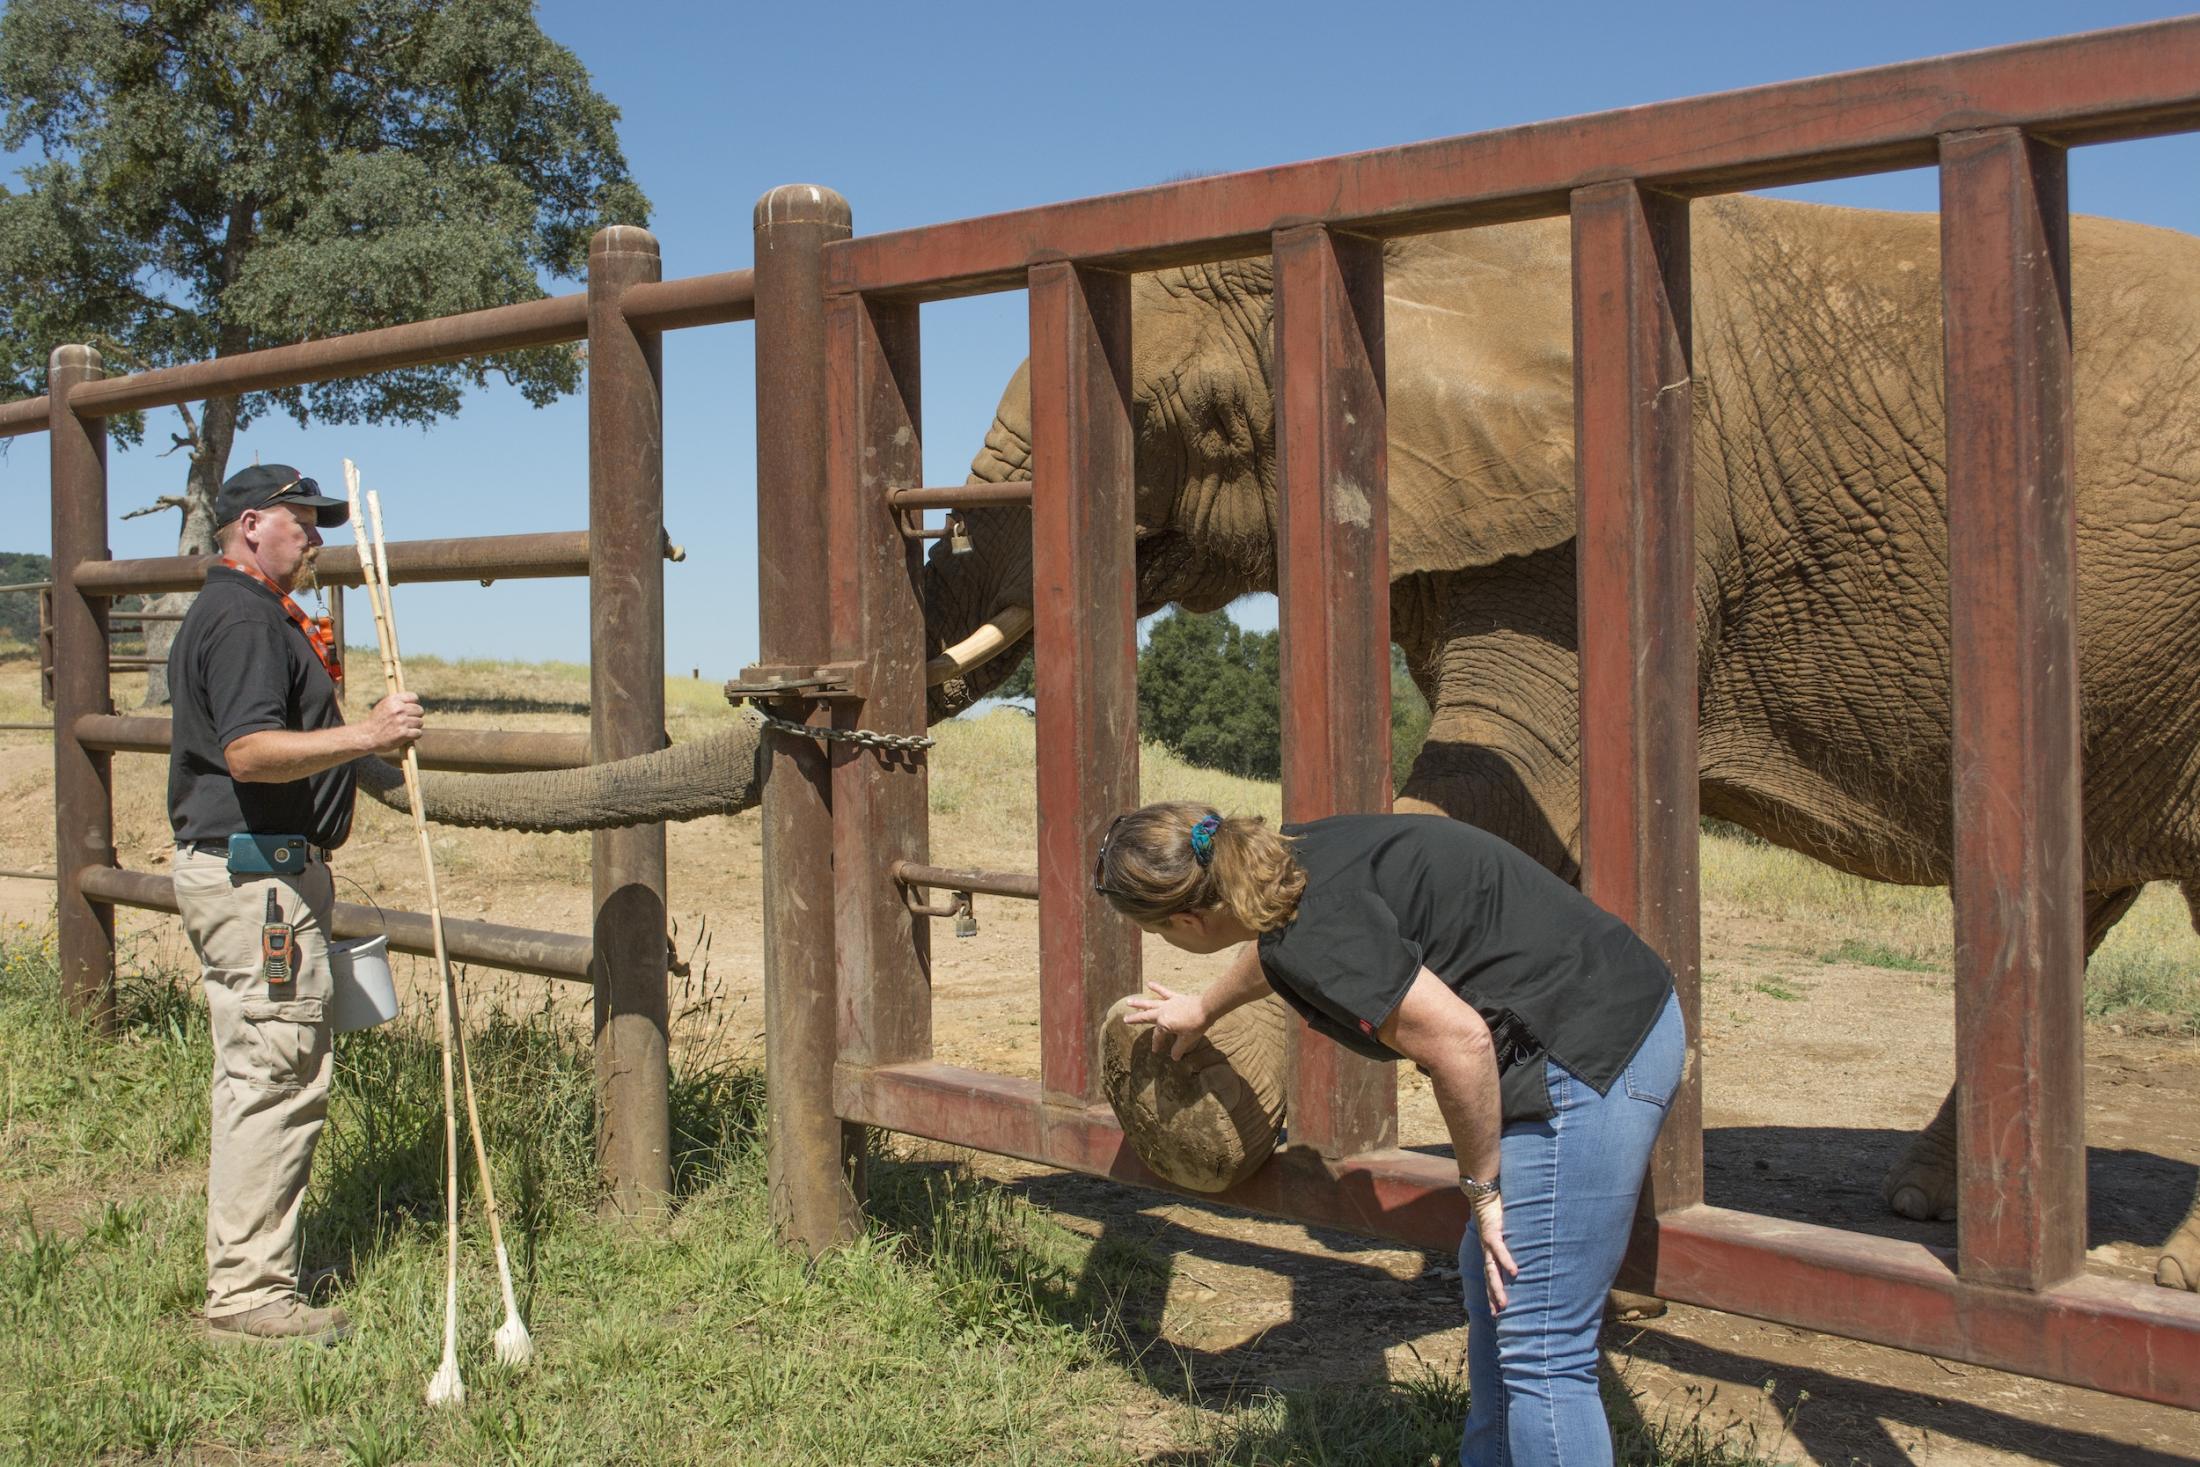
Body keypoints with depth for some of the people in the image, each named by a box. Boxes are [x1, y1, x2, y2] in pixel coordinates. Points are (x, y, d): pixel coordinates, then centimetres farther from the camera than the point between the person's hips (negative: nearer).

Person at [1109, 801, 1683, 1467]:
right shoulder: (1289, 859, 10)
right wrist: (1203, 1007, 56)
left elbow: (1460, 1042, -25)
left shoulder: (1313, 927, -21)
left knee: (1541, 1352, -6)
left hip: (1588, 1056, -11)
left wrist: (1480, 1189, -9)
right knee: (1488, 1282, 23)